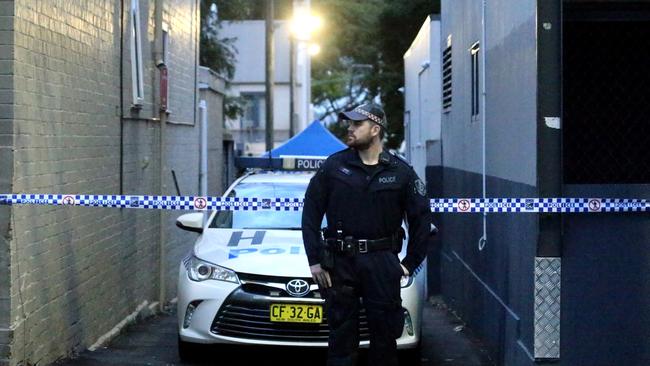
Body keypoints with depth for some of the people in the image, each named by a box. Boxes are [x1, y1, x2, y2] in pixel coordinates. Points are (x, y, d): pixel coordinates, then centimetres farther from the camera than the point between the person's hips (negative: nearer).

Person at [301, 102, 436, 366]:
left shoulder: (400, 172, 3)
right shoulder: (333, 166, 3)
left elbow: (421, 218, 10)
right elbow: (311, 212, 4)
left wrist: (410, 262, 6)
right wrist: (314, 260, -2)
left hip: (382, 262, 0)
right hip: (340, 262, 0)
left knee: (385, 334, 5)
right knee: (342, 335, 3)